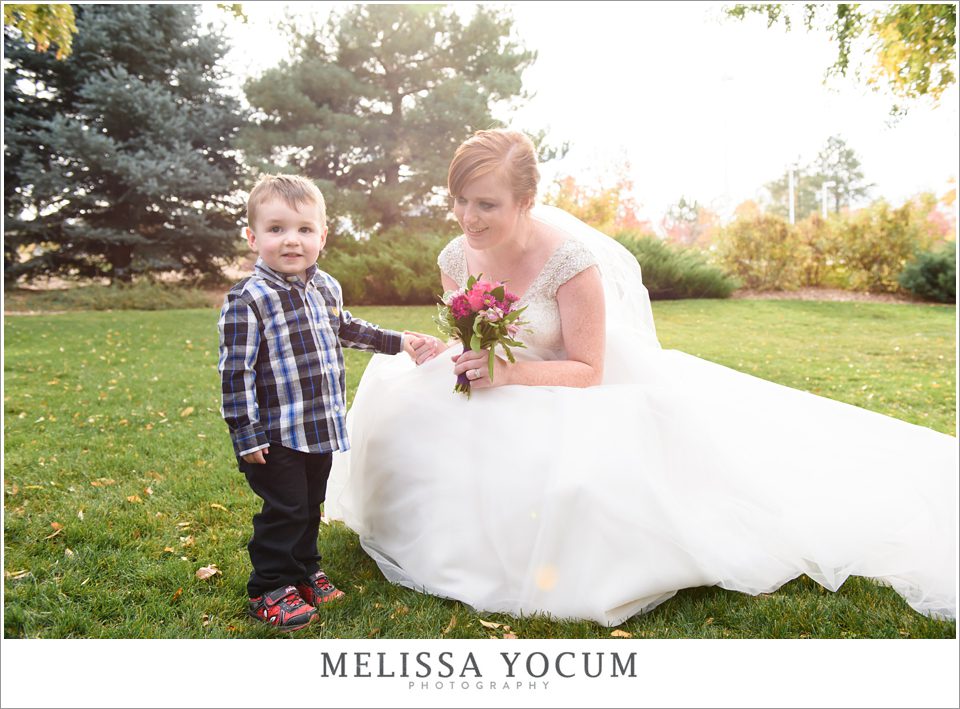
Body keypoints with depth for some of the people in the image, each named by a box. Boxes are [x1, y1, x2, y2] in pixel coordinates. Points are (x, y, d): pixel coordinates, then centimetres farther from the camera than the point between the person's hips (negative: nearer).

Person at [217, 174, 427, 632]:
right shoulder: (248, 300, -16)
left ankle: (304, 571, 38)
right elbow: (235, 371, -16)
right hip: (276, 436, -6)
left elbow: (346, 329, 25)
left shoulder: (326, 288, 5)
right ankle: (269, 590, 20)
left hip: (321, 428, 7)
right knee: (284, 511, 2)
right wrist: (246, 435, -17)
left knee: (311, 506, 20)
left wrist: (396, 342, 26)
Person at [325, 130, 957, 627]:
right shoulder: (457, 258, -7)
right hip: (495, 403, 7)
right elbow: (466, 350, 5)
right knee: (405, 418, -9)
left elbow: (586, 371, -20)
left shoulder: (570, 258, -25)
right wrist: (441, 356, -19)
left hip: (566, 398, -6)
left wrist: (508, 372, -35)